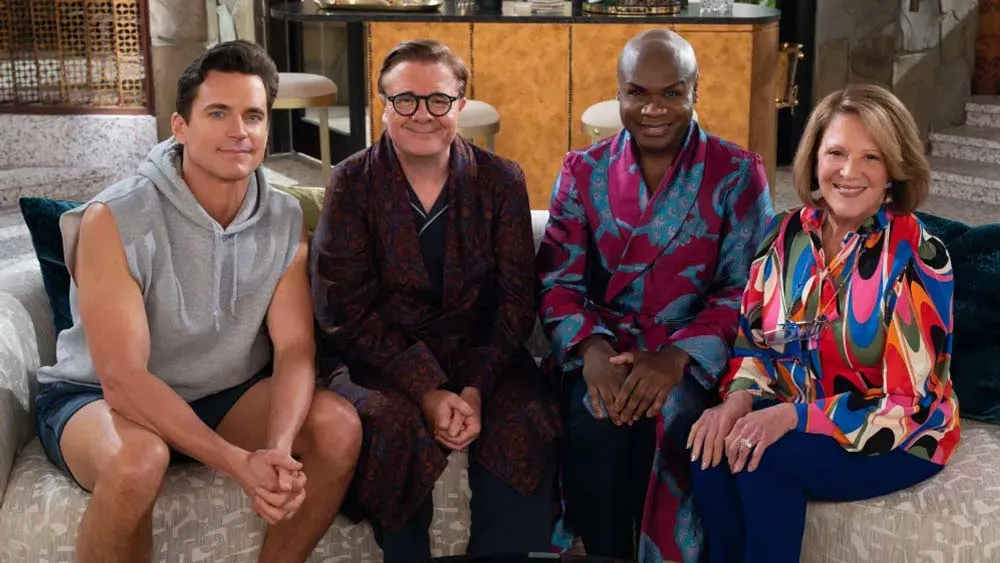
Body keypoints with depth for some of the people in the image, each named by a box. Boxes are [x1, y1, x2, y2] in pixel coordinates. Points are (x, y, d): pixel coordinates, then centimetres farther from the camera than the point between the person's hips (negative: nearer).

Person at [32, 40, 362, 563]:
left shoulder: (285, 223, -7)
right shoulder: (114, 220, -22)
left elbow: (295, 350, -14)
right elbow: (123, 380, -27)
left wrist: (278, 450, -35)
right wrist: (240, 463, -37)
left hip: (226, 397, 5)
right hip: (97, 398, -4)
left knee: (338, 425, -19)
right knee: (138, 457, -37)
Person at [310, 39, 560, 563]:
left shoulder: (501, 181, 2)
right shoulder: (352, 183, -2)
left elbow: (516, 300, -1)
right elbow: (347, 309, -8)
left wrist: (476, 389, -17)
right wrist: (426, 391, -19)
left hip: (478, 354, 2)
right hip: (376, 357, -1)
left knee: (528, 421, -27)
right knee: (395, 423, -32)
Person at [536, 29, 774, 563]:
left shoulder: (738, 173, 2)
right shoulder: (582, 171, 8)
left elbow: (744, 290, -4)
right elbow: (557, 281, 3)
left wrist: (678, 356, -20)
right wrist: (591, 347, -18)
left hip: (694, 356, -1)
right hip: (603, 349, 2)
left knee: (663, 415, -32)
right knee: (595, 421, -29)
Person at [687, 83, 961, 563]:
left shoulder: (916, 255, -18)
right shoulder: (789, 233, -2)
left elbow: (908, 404, -19)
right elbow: (754, 339, 5)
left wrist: (796, 416, -30)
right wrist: (738, 398, -18)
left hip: (897, 438, -4)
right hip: (794, 416, 5)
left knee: (761, 460, -28)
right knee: (715, 448, -23)